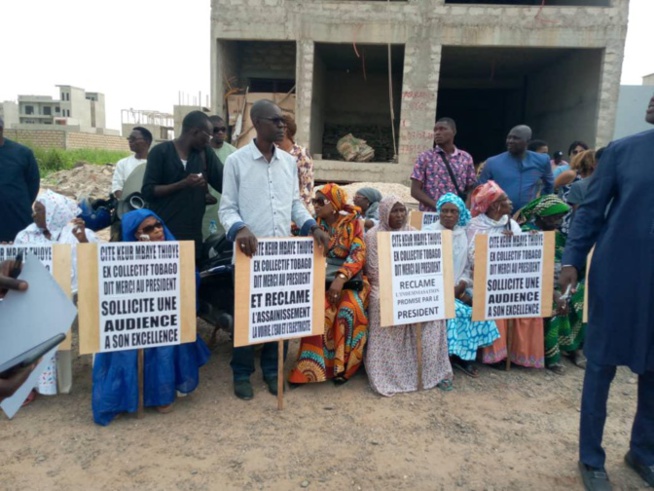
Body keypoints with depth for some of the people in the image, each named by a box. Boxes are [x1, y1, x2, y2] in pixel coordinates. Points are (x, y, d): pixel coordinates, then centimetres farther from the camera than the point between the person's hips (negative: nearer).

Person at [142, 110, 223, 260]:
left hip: (193, 232, 4)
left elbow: (225, 183, 7)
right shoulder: (160, 152, -2)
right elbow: (148, 192, -7)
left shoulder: (205, 152, 9)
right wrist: (183, 184, -18)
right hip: (163, 232, -3)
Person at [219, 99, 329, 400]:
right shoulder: (236, 161, -4)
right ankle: (242, 373, 24)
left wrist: (312, 226, -5)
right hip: (250, 250, -4)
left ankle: (272, 369, 29)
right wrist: (239, 228, -25)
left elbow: (295, 203, 13)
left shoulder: (289, 162, 9)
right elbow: (227, 208, -5)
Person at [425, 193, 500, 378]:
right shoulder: (428, 232, -4)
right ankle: (455, 355, -8)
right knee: (457, 310, -26)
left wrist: (461, 287, -10)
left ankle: (464, 355, -3)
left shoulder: (464, 234, 9)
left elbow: (468, 266, 8)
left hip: (458, 288, 5)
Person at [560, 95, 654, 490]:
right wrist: (572, 260, -5)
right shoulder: (622, 150, -2)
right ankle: (591, 458, 24)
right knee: (602, 364, 7)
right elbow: (591, 209, 0)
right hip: (618, 272, -2)